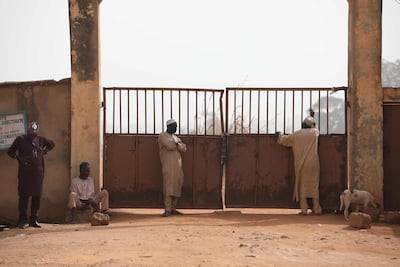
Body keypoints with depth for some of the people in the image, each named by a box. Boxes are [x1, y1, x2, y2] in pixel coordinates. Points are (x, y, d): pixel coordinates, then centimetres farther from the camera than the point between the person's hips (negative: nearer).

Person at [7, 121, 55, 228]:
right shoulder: (20, 139, 1)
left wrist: (44, 151, 13)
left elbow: (52, 144, 27)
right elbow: (10, 151, 4)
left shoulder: (41, 140, 11)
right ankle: (22, 220, -2)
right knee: (24, 196, -7)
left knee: (37, 196, 4)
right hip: (25, 173, -4)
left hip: (38, 172, 4)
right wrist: (19, 157, -11)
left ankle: (34, 220, 12)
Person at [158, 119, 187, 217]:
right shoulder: (162, 136, -1)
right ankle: (167, 210, -17)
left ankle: (173, 209, 4)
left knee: (177, 187, 2)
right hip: (168, 165, -7)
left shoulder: (176, 138, 23)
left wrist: (176, 144, -11)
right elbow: (170, 146, -18)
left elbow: (183, 149, 7)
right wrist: (178, 144, 1)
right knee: (169, 187, -14)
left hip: (178, 166, 7)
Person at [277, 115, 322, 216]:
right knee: (314, 185, 7)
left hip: (301, 165, 0)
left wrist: (280, 136, 33)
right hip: (313, 163, 0)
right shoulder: (314, 132, 3)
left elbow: (283, 140, 13)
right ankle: (316, 209, 10)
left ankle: (304, 210, 1)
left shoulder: (296, 135, 2)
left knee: (302, 186, 5)